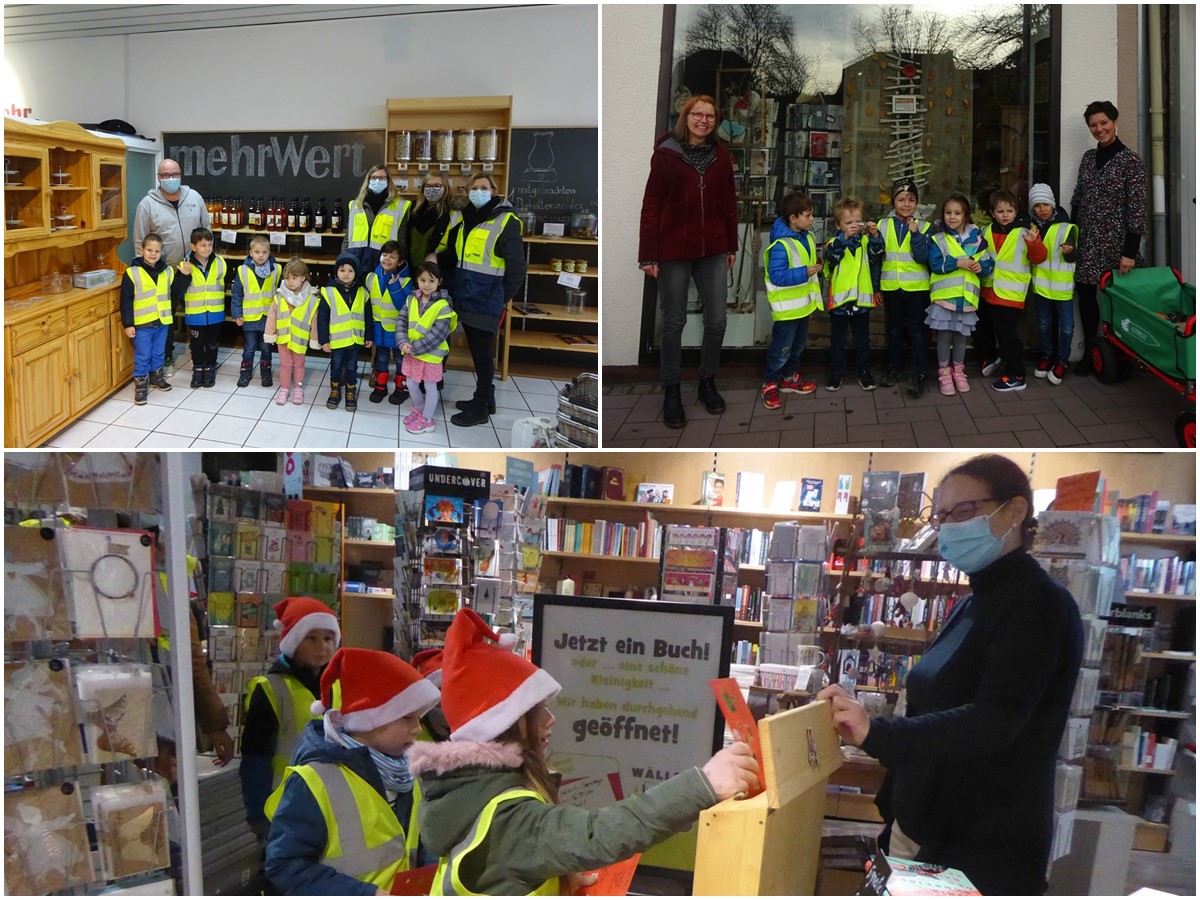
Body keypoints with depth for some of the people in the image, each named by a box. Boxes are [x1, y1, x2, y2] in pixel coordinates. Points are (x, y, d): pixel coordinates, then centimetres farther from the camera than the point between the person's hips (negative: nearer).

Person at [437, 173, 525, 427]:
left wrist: (500, 300, -8)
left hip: (485, 304, -7)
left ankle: (480, 409, 10)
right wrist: (435, 262, 3)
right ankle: (485, 399, 30)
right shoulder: (466, 221, 13)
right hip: (466, 301, 7)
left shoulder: (506, 223, -11)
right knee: (476, 352, 17)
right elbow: (452, 255, 22)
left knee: (482, 354, 0)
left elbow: (516, 268, -11)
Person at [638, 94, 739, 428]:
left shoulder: (721, 155, 5)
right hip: (674, 252, -3)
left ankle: (707, 383, 26)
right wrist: (648, 255, -10)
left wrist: (732, 246, 13)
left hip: (713, 251, 3)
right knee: (674, 323, 6)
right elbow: (651, 205, -7)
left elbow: (729, 203, 12)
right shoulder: (666, 153, -6)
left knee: (716, 320, 6)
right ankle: (671, 392, 18)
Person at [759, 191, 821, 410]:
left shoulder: (807, 238, 5)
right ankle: (769, 385, 13)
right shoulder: (780, 245, -25)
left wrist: (815, 295, 21)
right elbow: (776, 275, -29)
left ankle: (790, 377, 36)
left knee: (798, 344, 20)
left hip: (803, 304, 9)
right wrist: (804, 273, -30)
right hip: (787, 308, -9)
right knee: (781, 348, 0)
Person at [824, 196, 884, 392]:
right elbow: (832, 254, -27)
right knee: (838, 341, 11)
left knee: (862, 341, 14)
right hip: (839, 300, -2)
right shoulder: (835, 242, -7)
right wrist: (845, 236, -39)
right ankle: (835, 373, 22)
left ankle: (864, 372, 26)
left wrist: (875, 236, -31)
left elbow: (876, 254, -15)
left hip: (862, 299, 2)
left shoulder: (865, 241, 1)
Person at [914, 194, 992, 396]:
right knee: (945, 334, 4)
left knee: (961, 335, 13)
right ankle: (944, 372, 17)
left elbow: (989, 263, 5)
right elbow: (935, 263, -14)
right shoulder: (938, 239, -4)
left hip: (966, 296, 2)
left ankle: (958, 370, 28)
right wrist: (958, 263, -22)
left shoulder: (976, 239, 3)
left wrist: (981, 267, -16)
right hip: (944, 294, -2)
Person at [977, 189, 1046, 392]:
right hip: (987, 291, 6)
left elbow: (1038, 257, -16)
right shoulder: (986, 231, 6)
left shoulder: (1023, 234, -8)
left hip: (1010, 295, -6)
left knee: (1006, 334, -5)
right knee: (982, 330, 20)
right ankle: (991, 358, 45)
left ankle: (1016, 375, 5)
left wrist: (1034, 243, -34)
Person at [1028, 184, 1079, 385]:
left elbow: (1074, 256, -9)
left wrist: (1070, 252, -29)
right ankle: (1046, 356, 31)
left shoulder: (1067, 227, -9)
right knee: (1044, 324, 17)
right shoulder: (1032, 226, 3)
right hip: (1041, 284, 4)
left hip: (1062, 285, -4)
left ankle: (1062, 361, 15)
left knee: (1066, 326, 1)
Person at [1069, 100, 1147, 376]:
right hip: (1087, 244, 5)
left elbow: (1137, 209, -12)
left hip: (1115, 245, -5)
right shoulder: (1088, 158, 10)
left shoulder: (1131, 161, -8)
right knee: (1085, 295, 6)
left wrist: (1130, 251, -16)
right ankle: (1090, 352, 18)